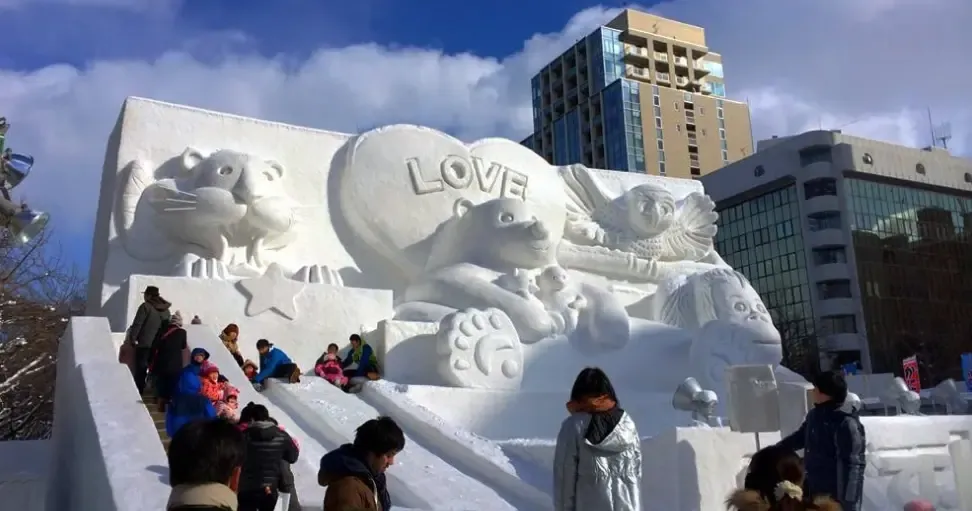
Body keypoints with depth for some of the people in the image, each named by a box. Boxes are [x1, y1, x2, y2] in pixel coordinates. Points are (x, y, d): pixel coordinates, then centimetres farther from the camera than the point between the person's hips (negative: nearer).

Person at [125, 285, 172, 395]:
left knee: (140, 370, 4)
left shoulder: (146, 306, -8)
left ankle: (139, 393, 6)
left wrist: (132, 339, -1)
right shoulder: (165, 309, 9)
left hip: (144, 344, -5)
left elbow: (137, 324, -10)